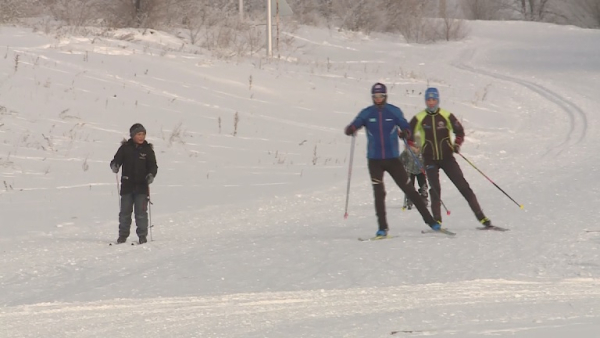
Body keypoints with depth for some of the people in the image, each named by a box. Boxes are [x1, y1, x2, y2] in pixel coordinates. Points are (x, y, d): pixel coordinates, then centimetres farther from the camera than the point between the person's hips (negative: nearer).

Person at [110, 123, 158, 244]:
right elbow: (116, 160, 4)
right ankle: (123, 235, 15)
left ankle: (142, 235, 5)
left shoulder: (147, 149, 3)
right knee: (125, 212, 5)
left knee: (141, 212, -4)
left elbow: (153, 165, 2)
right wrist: (115, 166, -20)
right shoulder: (125, 148, 3)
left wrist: (151, 175, -18)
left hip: (142, 186, -1)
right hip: (127, 185, 1)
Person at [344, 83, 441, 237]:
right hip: (374, 160, 0)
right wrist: (350, 129, -30)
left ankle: (429, 220, 9)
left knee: (409, 190, 2)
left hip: (393, 159, 0)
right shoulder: (366, 113, 1)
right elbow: (354, 126, -5)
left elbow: (405, 126, -1)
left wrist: (405, 132, -25)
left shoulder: (394, 111, 1)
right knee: (379, 193, -8)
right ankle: (382, 227, -2)